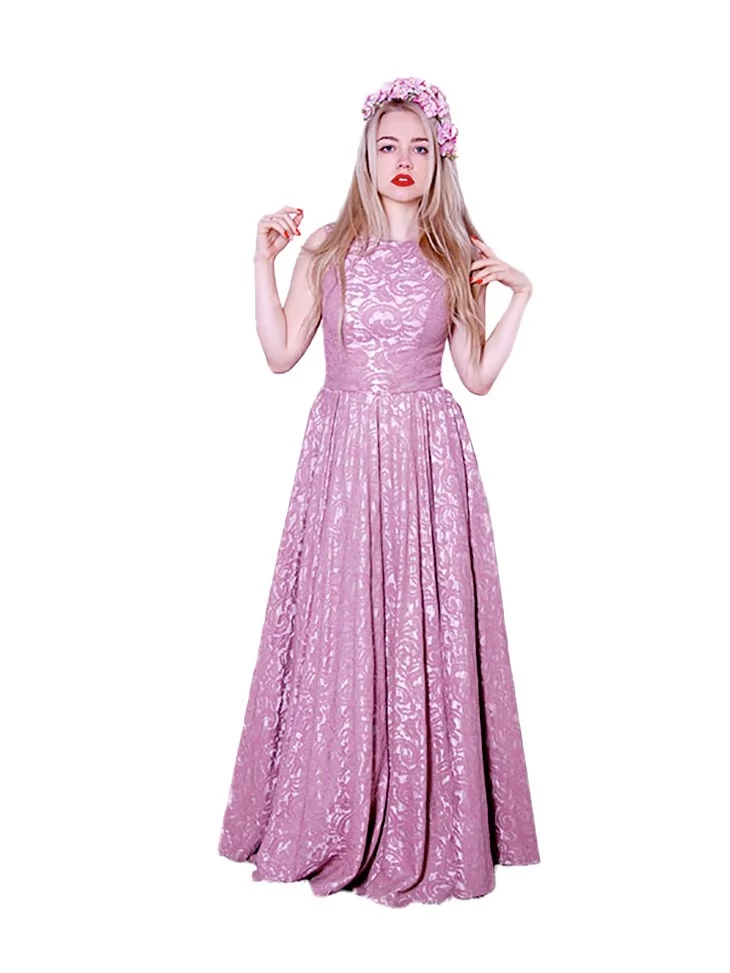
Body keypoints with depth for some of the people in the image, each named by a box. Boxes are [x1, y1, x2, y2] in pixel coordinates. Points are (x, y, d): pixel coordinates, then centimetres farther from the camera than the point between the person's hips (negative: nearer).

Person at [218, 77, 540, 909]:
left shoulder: (457, 255, 7)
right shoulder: (328, 247, 7)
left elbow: (478, 376, 5)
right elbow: (280, 353, 2)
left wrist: (519, 295, -2)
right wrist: (264, 261, -2)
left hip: (428, 458, 0)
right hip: (343, 452, 1)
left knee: (424, 628, 1)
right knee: (334, 624, 2)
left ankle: (425, 825, 19)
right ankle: (330, 819, 21)